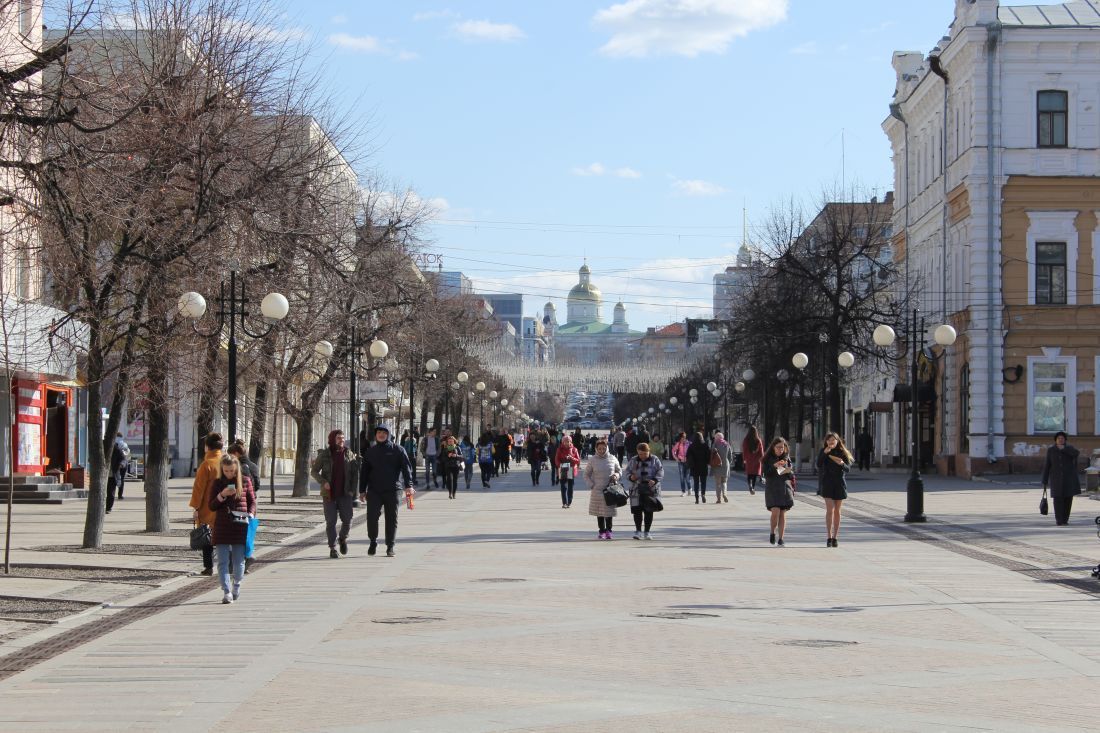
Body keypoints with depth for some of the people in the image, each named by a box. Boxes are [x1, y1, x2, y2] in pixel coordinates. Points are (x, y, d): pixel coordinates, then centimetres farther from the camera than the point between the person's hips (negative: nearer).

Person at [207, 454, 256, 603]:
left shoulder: (245, 481, 4)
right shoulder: (216, 483, 4)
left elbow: (252, 501, 10)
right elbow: (211, 506, 3)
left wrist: (250, 514, -7)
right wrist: (222, 495, -12)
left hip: (240, 526, 0)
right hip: (222, 527, 0)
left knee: (239, 561, 4)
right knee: (223, 561, -3)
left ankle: (237, 585, 28)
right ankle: (226, 592, -2)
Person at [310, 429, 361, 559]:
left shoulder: (349, 454, 4)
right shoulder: (324, 454, -1)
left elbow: (355, 473, 7)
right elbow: (314, 471, 1)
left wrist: (353, 490, -2)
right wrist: (323, 482, -15)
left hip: (344, 494, 1)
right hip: (329, 494, -1)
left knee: (347, 520, -6)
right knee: (331, 522, -2)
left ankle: (343, 538, 24)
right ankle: (332, 549, 7)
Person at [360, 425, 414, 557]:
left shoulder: (397, 450, 3)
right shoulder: (370, 451, 12)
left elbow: (406, 467, -2)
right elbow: (365, 471, 16)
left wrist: (408, 486, -14)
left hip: (392, 490, -2)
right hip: (374, 490, 2)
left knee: (392, 519, 2)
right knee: (372, 516, -7)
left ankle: (390, 546, 11)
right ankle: (373, 542, 11)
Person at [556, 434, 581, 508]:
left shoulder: (574, 449, 3)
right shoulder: (560, 449, 4)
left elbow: (578, 460, 3)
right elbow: (557, 460, 3)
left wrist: (572, 458, -16)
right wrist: (560, 465, -16)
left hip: (571, 471, 0)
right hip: (562, 471, 0)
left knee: (570, 487, 3)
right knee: (563, 487, -3)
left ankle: (569, 502, 10)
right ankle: (564, 503, 1)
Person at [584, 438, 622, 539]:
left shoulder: (612, 459, 3)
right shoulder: (592, 460, 1)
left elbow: (619, 470, 15)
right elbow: (586, 475, 7)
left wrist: (616, 475, -7)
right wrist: (591, 485, -4)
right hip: (597, 490, 0)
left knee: (609, 511, 1)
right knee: (599, 512, 3)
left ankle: (608, 530, 12)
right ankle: (602, 531, 11)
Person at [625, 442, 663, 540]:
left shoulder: (654, 460, 1)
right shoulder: (633, 460, 7)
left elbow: (661, 471, -2)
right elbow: (628, 471, 12)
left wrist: (655, 480, -20)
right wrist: (630, 476, -11)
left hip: (651, 489, -1)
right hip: (637, 489, 1)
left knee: (649, 511, 2)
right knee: (637, 510, -2)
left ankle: (646, 532, 11)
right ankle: (638, 531, 8)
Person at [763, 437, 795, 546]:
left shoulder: (787, 458, 9)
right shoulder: (768, 459, 2)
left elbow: (792, 475, 12)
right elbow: (766, 474, -4)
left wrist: (789, 471, -10)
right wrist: (774, 466, -17)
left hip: (785, 487, 2)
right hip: (772, 488, -2)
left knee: (783, 514, -1)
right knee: (775, 512, -16)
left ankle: (780, 539, 4)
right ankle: (772, 533, 8)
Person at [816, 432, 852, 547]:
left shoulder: (842, 452, 2)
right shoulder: (823, 451, 1)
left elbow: (848, 469, -3)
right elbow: (819, 465, -10)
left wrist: (842, 464, -24)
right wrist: (824, 453, -21)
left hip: (839, 483, 2)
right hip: (827, 483, -2)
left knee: (837, 511, 6)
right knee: (830, 509, -13)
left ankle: (834, 537, 12)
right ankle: (829, 537, -14)